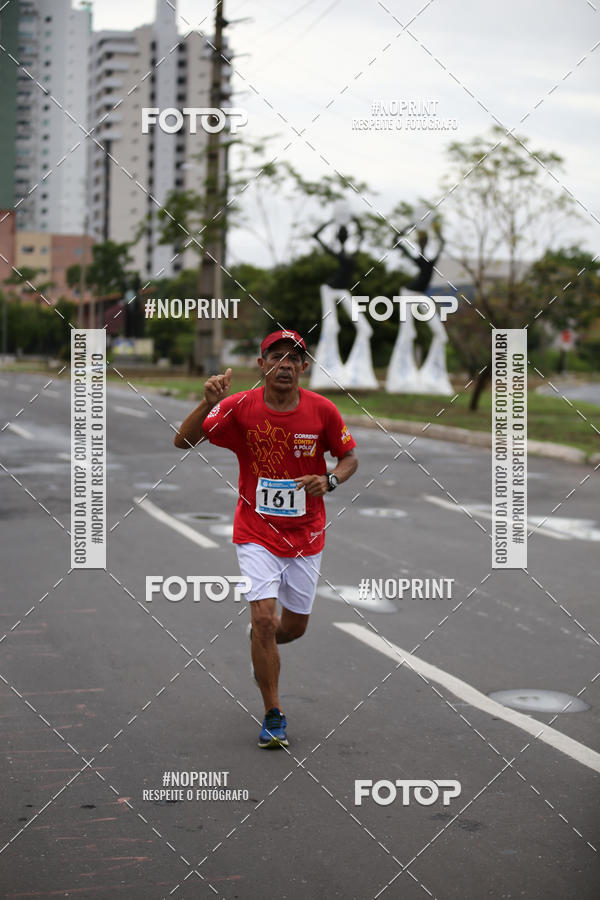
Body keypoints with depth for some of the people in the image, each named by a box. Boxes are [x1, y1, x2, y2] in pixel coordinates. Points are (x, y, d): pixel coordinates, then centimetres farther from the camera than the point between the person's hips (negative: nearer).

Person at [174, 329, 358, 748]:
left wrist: (329, 481, -18)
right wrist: (208, 403, -34)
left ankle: (260, 640, 49)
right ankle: (274, 716, 1)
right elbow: (183, 441, -16)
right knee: (265, 618, -15)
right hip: (256, 532, -2)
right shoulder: (240, 407, -12)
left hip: (306, 535, 2)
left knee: (294, 627, 12)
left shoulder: (322, 410, -9)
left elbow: (350, 457, 4)